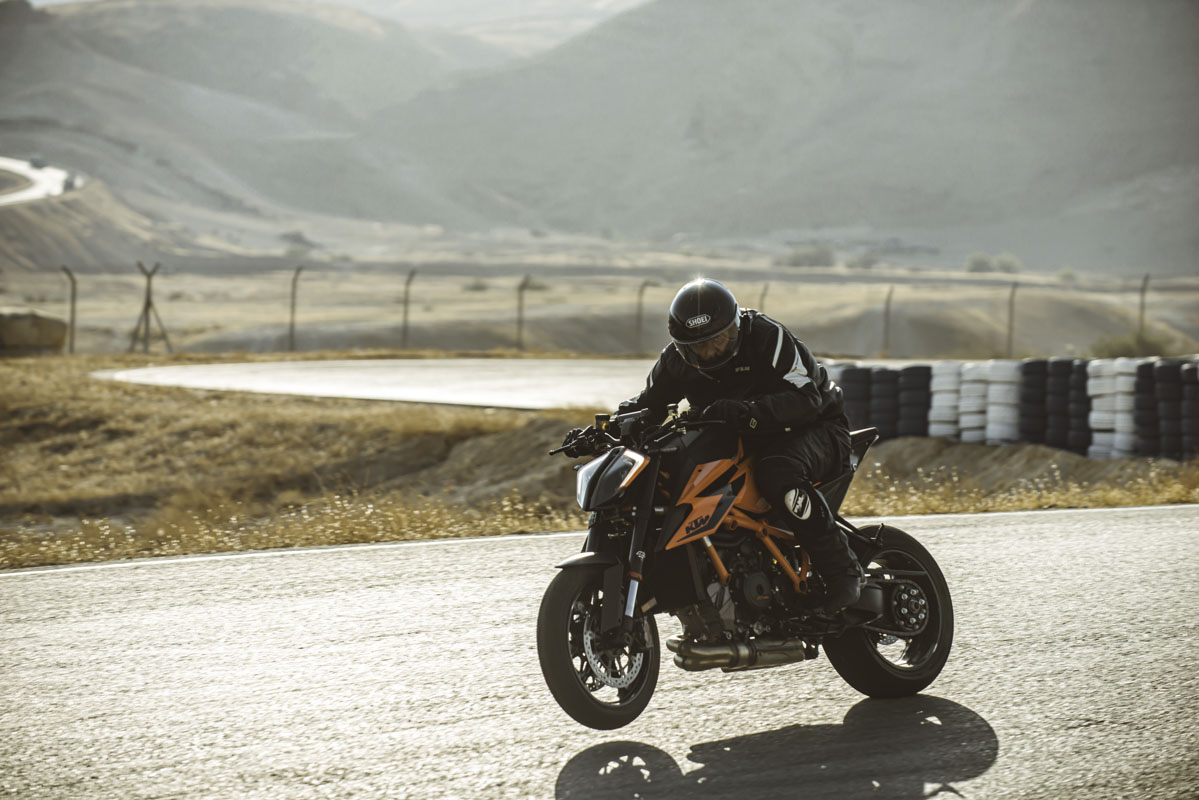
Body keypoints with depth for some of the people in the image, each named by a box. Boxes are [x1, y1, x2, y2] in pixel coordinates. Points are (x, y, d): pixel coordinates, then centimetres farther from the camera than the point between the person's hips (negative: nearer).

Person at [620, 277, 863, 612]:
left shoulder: (767, 336, -24)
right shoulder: (676, 360, -5)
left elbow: (806, 399, -30)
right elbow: (647, 404, 6)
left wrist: (747, 412, -45)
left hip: (813, 427, -7)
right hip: (743, 445, 7)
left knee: (778, 472, -40)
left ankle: (844, 571, -32)